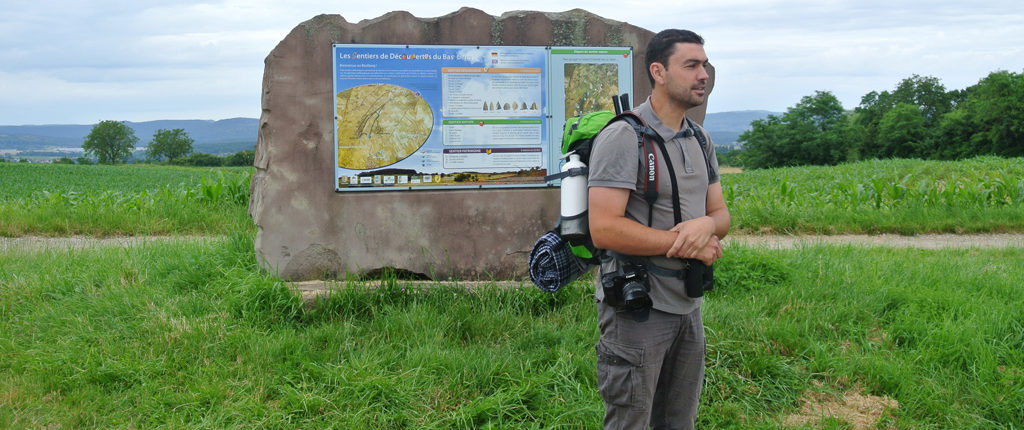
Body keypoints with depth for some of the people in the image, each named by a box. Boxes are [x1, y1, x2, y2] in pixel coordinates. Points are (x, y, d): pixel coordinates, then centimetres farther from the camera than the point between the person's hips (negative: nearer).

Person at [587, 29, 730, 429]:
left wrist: (707, 225, -13)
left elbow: (721, 213, 12)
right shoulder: (624, 137, -15)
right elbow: (604, 229, -24)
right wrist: (683, 242, -17)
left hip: (689, 306, 8)